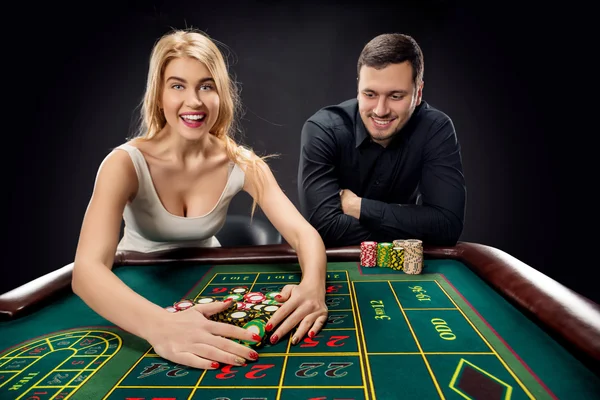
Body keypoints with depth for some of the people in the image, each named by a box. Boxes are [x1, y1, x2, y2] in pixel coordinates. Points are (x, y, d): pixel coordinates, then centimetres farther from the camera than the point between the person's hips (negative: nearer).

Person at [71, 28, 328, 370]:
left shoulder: (242, 164, -12)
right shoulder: (126, 163, -21)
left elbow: (304, 233, -20)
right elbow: (87, 269, -33)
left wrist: (313, 285, -43)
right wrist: (160, 325, -52)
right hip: (138, 294, -2)